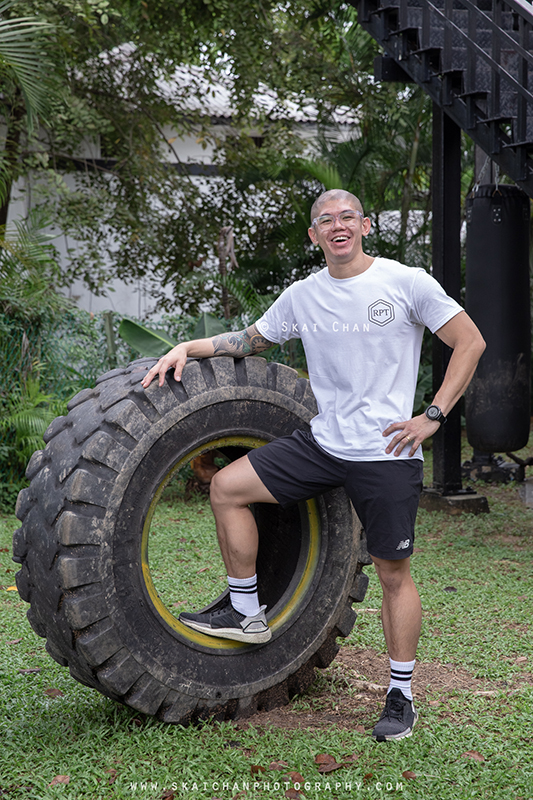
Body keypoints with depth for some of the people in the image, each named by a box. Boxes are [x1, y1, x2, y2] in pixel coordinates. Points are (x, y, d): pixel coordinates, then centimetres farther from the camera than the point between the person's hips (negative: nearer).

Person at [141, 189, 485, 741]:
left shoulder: (406, 282, -5)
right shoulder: (303, 296, 8)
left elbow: (470, 343, -1)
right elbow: (249, 340, 20)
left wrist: (433, 416, -8)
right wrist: (185, 349, 5)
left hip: (388, 453, -5)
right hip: (322, 442, 5)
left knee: (393, 573, 2)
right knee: (226, 487, -3)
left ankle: (401, 696, 18)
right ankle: (246, 613, 10)